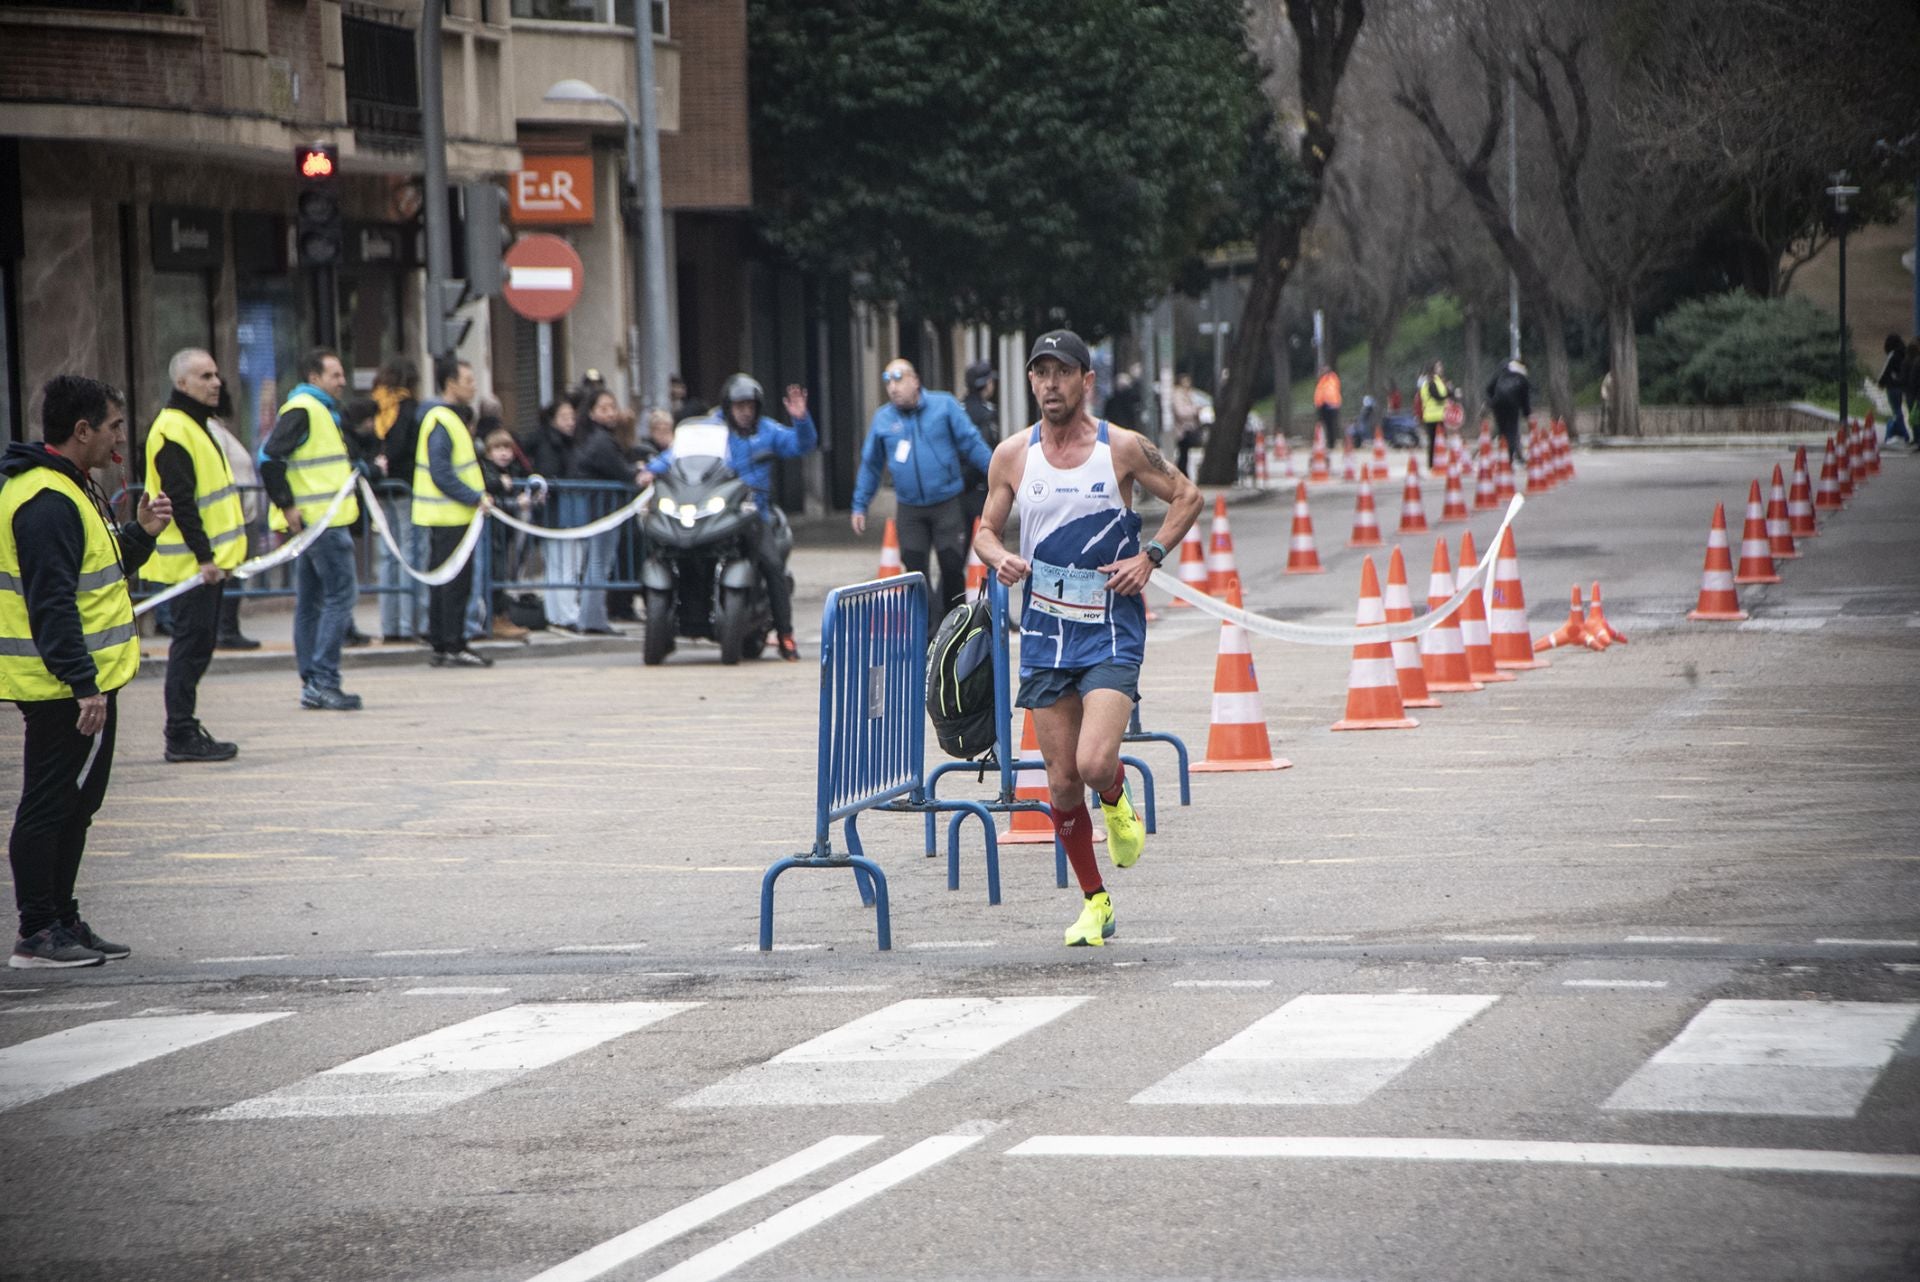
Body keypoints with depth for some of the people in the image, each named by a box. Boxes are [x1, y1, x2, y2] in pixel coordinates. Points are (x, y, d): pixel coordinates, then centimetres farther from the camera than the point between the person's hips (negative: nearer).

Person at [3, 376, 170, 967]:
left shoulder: (69, 490, 15)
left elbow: (95, 574, 23)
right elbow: (51, 603, -24)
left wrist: (139, 534, 8)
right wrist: (84, 684, -26)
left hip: (82, 682, 11)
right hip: (65, 689, -11)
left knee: (73, 805, 16)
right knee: (50, 805, -5)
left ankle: (60, 922, 24)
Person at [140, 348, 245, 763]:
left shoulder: (195, 425, 18)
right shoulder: (173, 431, -16)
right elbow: (180, 502, -21)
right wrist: (204, 556, -23)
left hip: (207, 559, 10)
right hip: (191, 564, -10)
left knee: (196, 646, 12)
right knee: (191, 646, -7)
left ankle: (186, 732, 17)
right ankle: (182, 737, -4)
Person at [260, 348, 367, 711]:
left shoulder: (322, 410, 21)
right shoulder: (302, 410, -12)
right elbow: (270, 459, -20)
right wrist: (288, 506, -20)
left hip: (315, 522, 11)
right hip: (322, 522, -11)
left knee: (310, 601, 11)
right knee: (341, 594, -10)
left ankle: (312, 684, 14)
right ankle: (323, 681, -11)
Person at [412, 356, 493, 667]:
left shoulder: (451, 418, 16)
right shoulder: (441, 422, -17)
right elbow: (442, 475, -22)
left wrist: (477, 496, 13)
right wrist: (476, 499, -19)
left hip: (451, 514, 10)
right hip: (449, 516, -10)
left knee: (446, 582, 12)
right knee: (456, 581, -7)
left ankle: (441, 646, 16)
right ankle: (453, 646, -5)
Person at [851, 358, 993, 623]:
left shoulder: (944, 405, -1)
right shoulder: (882, 418, 6)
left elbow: (972, 443, 1)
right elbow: (870, 466, 14)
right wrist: (859, 506, 14)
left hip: (948, 505, -2)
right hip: (910, 510, 2)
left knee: (952, 567, -3)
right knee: (915, 571, 0)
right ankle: (929, 629, 6)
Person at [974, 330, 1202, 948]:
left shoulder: (1123, 448, -5)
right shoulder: (1013, 455, 1)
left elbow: (1187, 497, 7)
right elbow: (986, 530, 11)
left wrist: (1148, 558, -5)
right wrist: (1000, 560, -12)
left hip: (1111, 630, -3)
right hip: (1045, 634, 3)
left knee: (1094, 763, -21)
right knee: (1062, 784, 4)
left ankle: (1117, 802, 16)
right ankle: (1095, 902, 20)